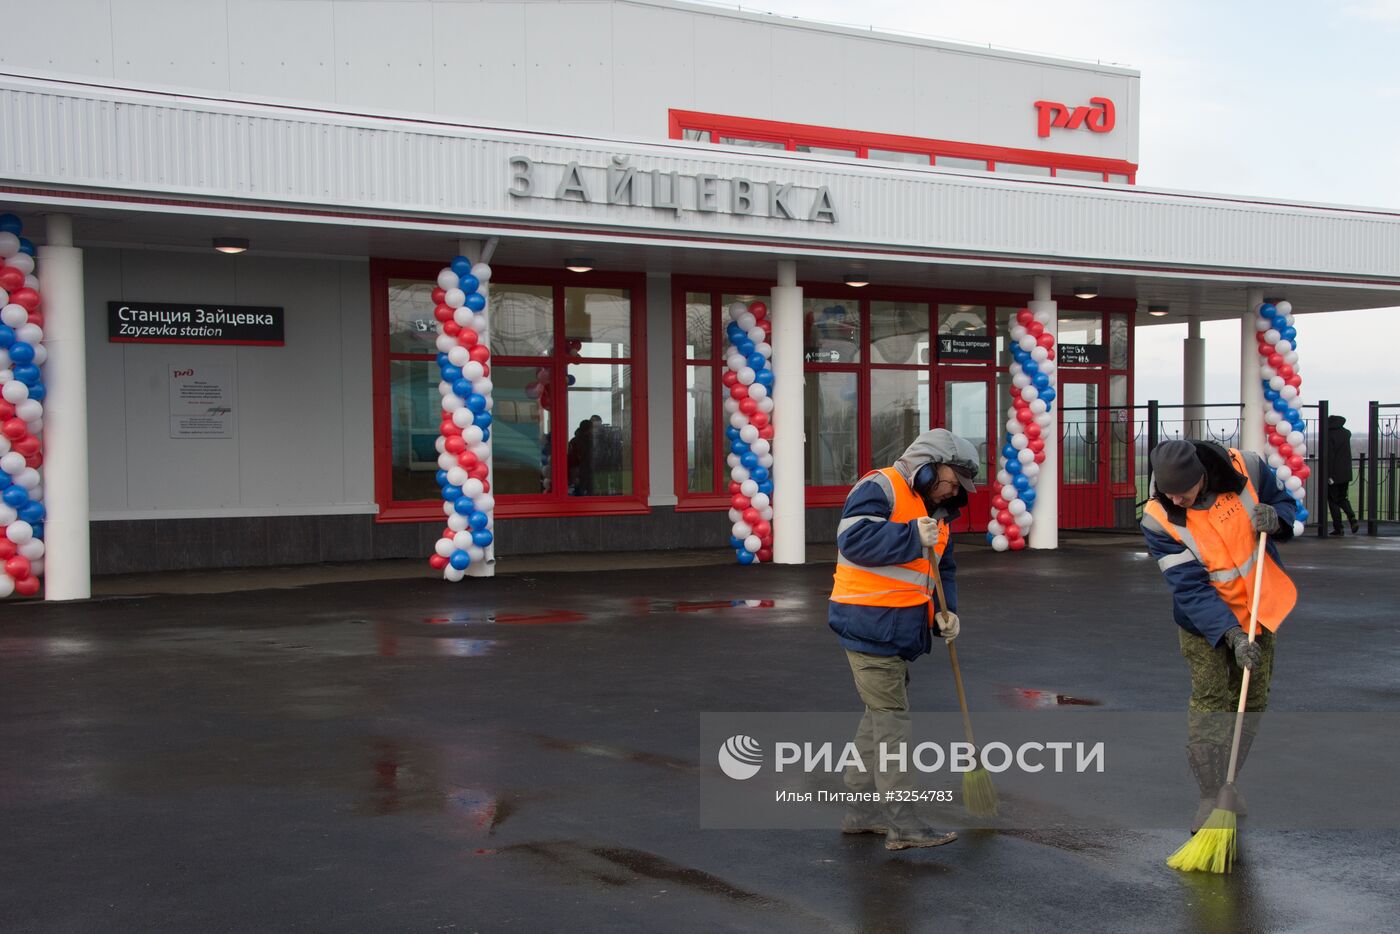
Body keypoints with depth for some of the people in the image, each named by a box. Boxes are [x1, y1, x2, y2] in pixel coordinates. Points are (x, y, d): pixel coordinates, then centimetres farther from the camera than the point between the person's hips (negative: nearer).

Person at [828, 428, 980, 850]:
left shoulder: (935, 511, 17)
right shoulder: (879, 488, -12)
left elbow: (943, 569, 21)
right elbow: (854, 538, -25)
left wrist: (946, 611, 4)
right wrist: (913, 537, -27)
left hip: (899, 632, 10)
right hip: (869, 625, -10)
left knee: (880, 716, 14)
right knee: (891, 720, -9)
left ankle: (862, 809, 24)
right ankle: (902, 822, -7)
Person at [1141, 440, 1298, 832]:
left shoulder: (1246, 468, -21)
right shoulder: (1158, 519, -25)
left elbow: (1284, 501, 1)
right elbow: (1190, 588, -25)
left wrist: (1276, 518, -23)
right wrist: (1232, 635, -34)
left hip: (1260, 606, 3)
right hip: (1203, 620, -3)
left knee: (1252, 701, 9)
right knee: (1209, 703, -10)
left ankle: (1228, 785, 26)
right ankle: (1211, 796, 2)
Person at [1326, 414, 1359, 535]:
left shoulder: (1329, 435, -13)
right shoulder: (1346, 433, 6)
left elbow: (1328, 456, -18)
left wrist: (1328, 475, -17)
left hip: (1333, 475, -6)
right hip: (1346, 474, 6)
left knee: (1333, 501, 4)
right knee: (1342, 499, 18)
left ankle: (1338, 528, 3)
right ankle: (1352, 517, -6)